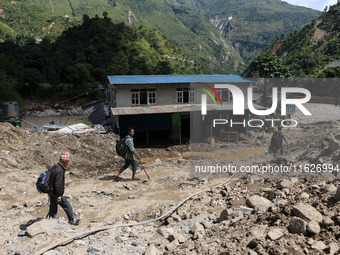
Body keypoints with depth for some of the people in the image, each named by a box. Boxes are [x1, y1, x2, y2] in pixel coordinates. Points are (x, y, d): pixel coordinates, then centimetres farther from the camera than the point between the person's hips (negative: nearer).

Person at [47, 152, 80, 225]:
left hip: (51, 192, 9)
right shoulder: (60, 170, -26)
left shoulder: (54, 167, 5)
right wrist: (59, 196, -21)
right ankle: (71, 220, 24)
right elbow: (58, 185, -28)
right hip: (56, 193, -9)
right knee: (67, 206, 9)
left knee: (53, 208, 15)